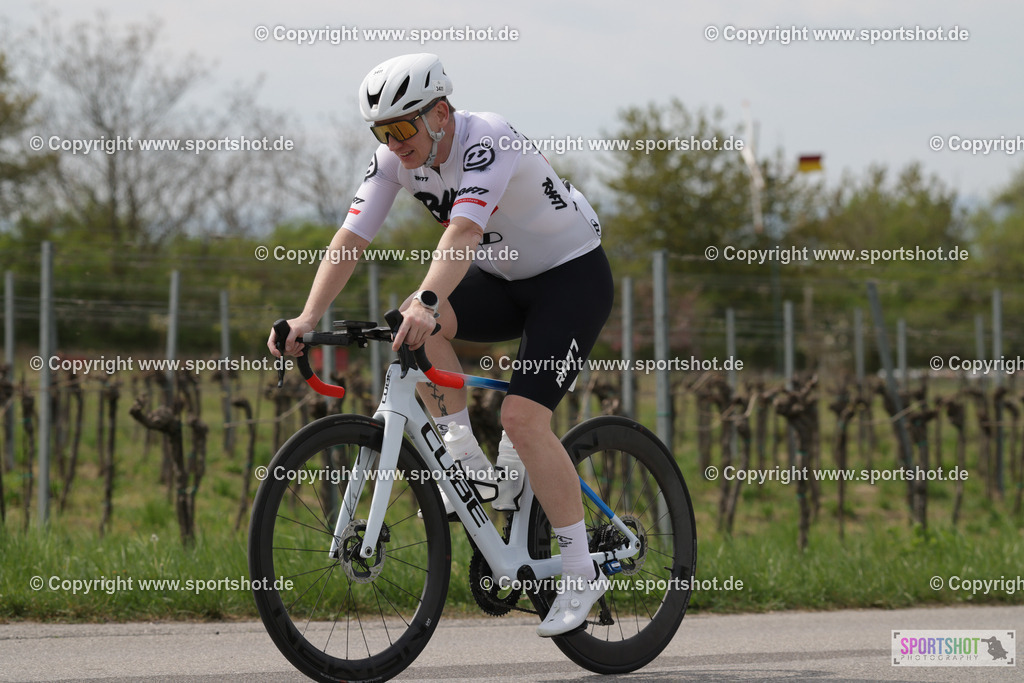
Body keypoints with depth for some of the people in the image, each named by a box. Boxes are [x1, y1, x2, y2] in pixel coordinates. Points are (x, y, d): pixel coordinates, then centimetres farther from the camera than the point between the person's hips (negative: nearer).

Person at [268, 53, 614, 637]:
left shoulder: (487, 141, -30)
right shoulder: (396, 159, -9)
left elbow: (463, 233, -46)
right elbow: (352, 237, -16)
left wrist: (427, 302, -62)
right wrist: (308, 318, -30)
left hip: (574, 276, -7)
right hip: (504, 278, 7)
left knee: (523, 416, -22)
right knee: (416, 323, -23)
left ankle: (582, 573, -11)